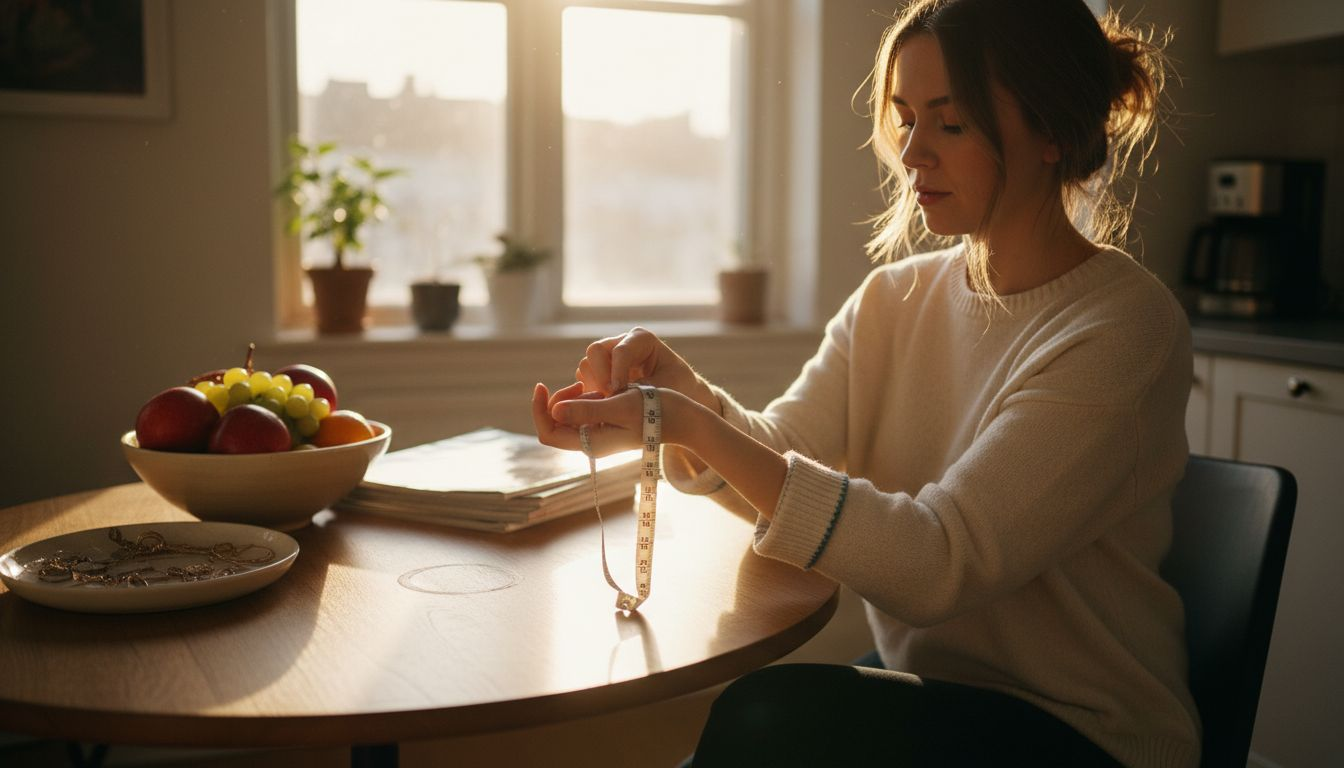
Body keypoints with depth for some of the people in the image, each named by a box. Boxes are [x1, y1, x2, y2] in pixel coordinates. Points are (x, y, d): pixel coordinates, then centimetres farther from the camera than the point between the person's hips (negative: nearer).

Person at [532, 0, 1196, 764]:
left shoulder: (1124, 329, -18)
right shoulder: (897, 296, 4)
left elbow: (941, 562, -26)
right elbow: (779, 453, -5)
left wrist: (700, 431, -32)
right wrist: (679, 388, -26)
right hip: (925, 687, 5)